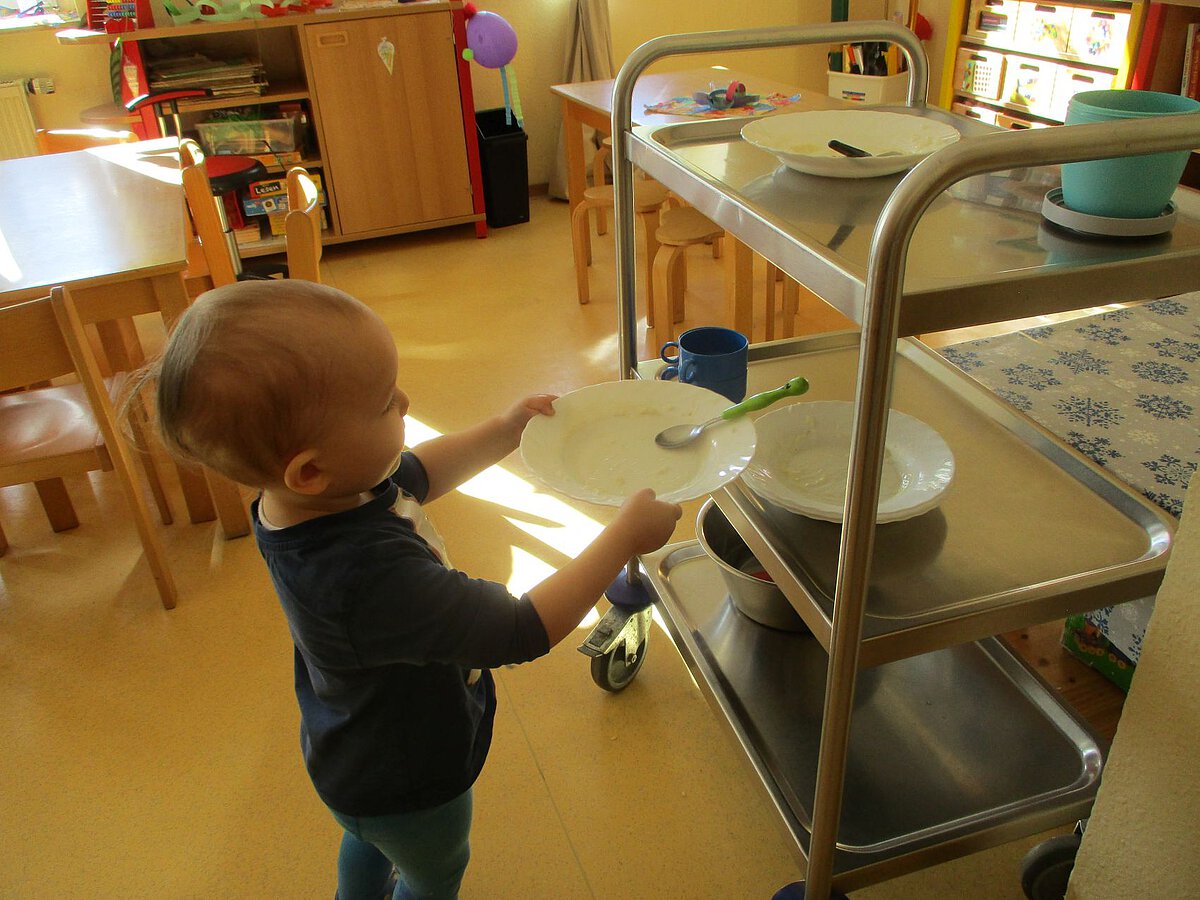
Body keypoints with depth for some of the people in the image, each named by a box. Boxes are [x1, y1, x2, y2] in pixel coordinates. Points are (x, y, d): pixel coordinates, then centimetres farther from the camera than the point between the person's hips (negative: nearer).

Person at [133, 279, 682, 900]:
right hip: (408, 783, -7)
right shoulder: (370, 576, -48)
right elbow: (524, 632, -39)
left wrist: (504, 431, -2)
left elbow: (416, 475, 1)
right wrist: (624, 538, -31)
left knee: (372, 841, 39)